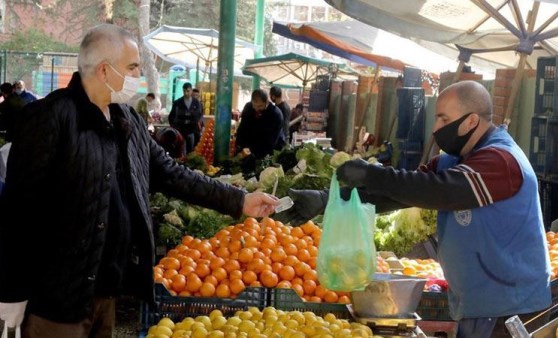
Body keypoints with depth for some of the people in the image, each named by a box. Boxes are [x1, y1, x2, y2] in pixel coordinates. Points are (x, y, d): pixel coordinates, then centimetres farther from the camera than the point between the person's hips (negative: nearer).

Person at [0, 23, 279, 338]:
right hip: (58, 292, -7)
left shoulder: (129, 121, 9)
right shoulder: (52, 116, -15)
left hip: (108, 287, 7)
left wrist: (239, 200, 11)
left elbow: (171, 174, 15)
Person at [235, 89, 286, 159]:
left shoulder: (276, 114, -24)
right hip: (252, 149, 4)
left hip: (272, 151, -4)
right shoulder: (248, 107, -9)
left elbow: (271, 140, -26)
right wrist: (239, 148, -21)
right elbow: (242, 130, -5)